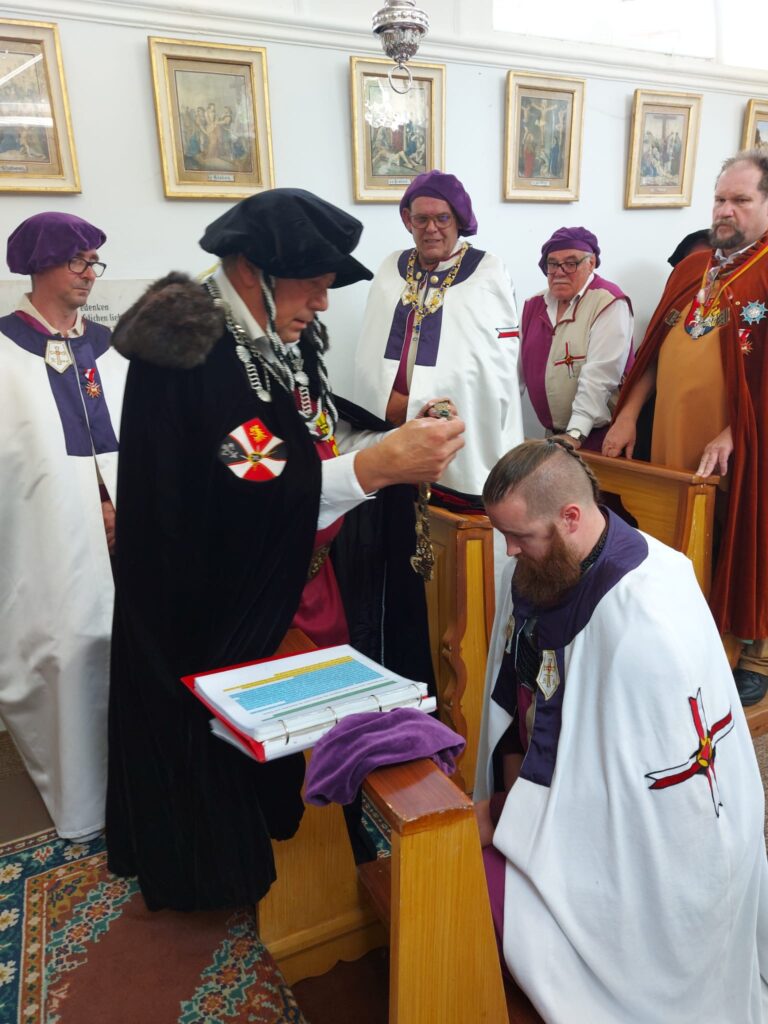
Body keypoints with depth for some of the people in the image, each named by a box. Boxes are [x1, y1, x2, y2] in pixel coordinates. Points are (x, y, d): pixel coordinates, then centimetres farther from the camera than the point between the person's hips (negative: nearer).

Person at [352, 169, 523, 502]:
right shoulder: (391, 269, 12)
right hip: (390, 428, 3)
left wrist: (421, 404, -10)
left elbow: (500, 361, -6)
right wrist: (390, 402, -9)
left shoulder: (488, 272, 0)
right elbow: (371, 351, 9)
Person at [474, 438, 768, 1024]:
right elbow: (516, 694, 3)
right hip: (558, 787, 7)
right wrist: (507, 795, 0)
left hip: (639, 834, -7)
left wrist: (510, 820, -16)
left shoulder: (647, 618, -32)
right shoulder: (541, 565, -7)